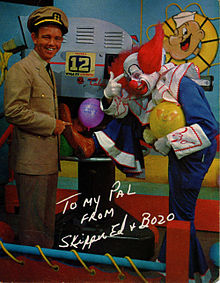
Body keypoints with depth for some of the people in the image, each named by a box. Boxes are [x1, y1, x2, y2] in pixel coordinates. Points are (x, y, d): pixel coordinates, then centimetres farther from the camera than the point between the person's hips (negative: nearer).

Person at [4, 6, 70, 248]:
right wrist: (52, 125, -15)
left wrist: (60, 124, 11)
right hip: (31, 161, -10)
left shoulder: (48, 71, 19)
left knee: (47, 222, 19)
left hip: (49, 161, 10)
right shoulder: (21, 69, -12)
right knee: (33, 223, -1)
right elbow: (14, 112, -21)